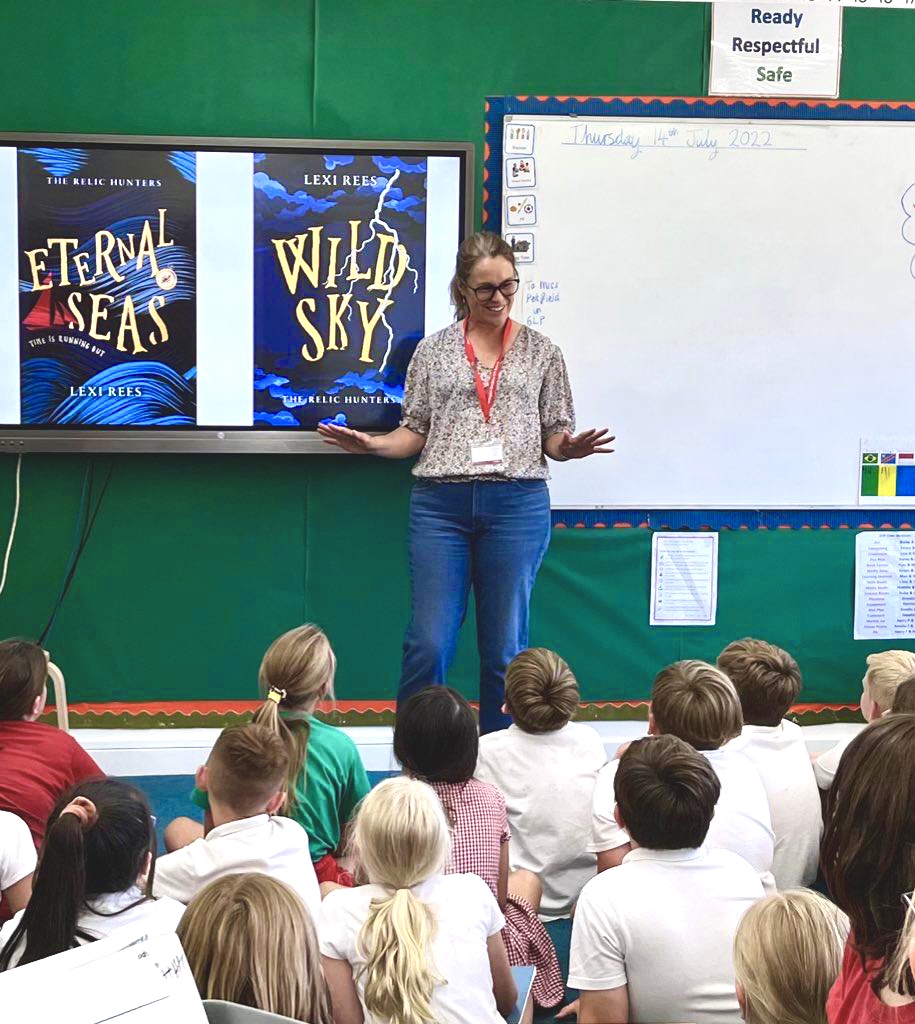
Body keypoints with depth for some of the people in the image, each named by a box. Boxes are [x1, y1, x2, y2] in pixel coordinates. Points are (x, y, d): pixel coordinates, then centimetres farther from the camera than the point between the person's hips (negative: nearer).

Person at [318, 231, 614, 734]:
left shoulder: (541, 352, 9)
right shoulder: (433, 349, 10)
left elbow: (554, 434, 9)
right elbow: (415, 431, 11)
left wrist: (568, 447, -13)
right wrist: (371, 444, -7)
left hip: (516, 504, 0)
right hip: (440, 502, 0)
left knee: (505, 645, 5)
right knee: (429, 641, -4)